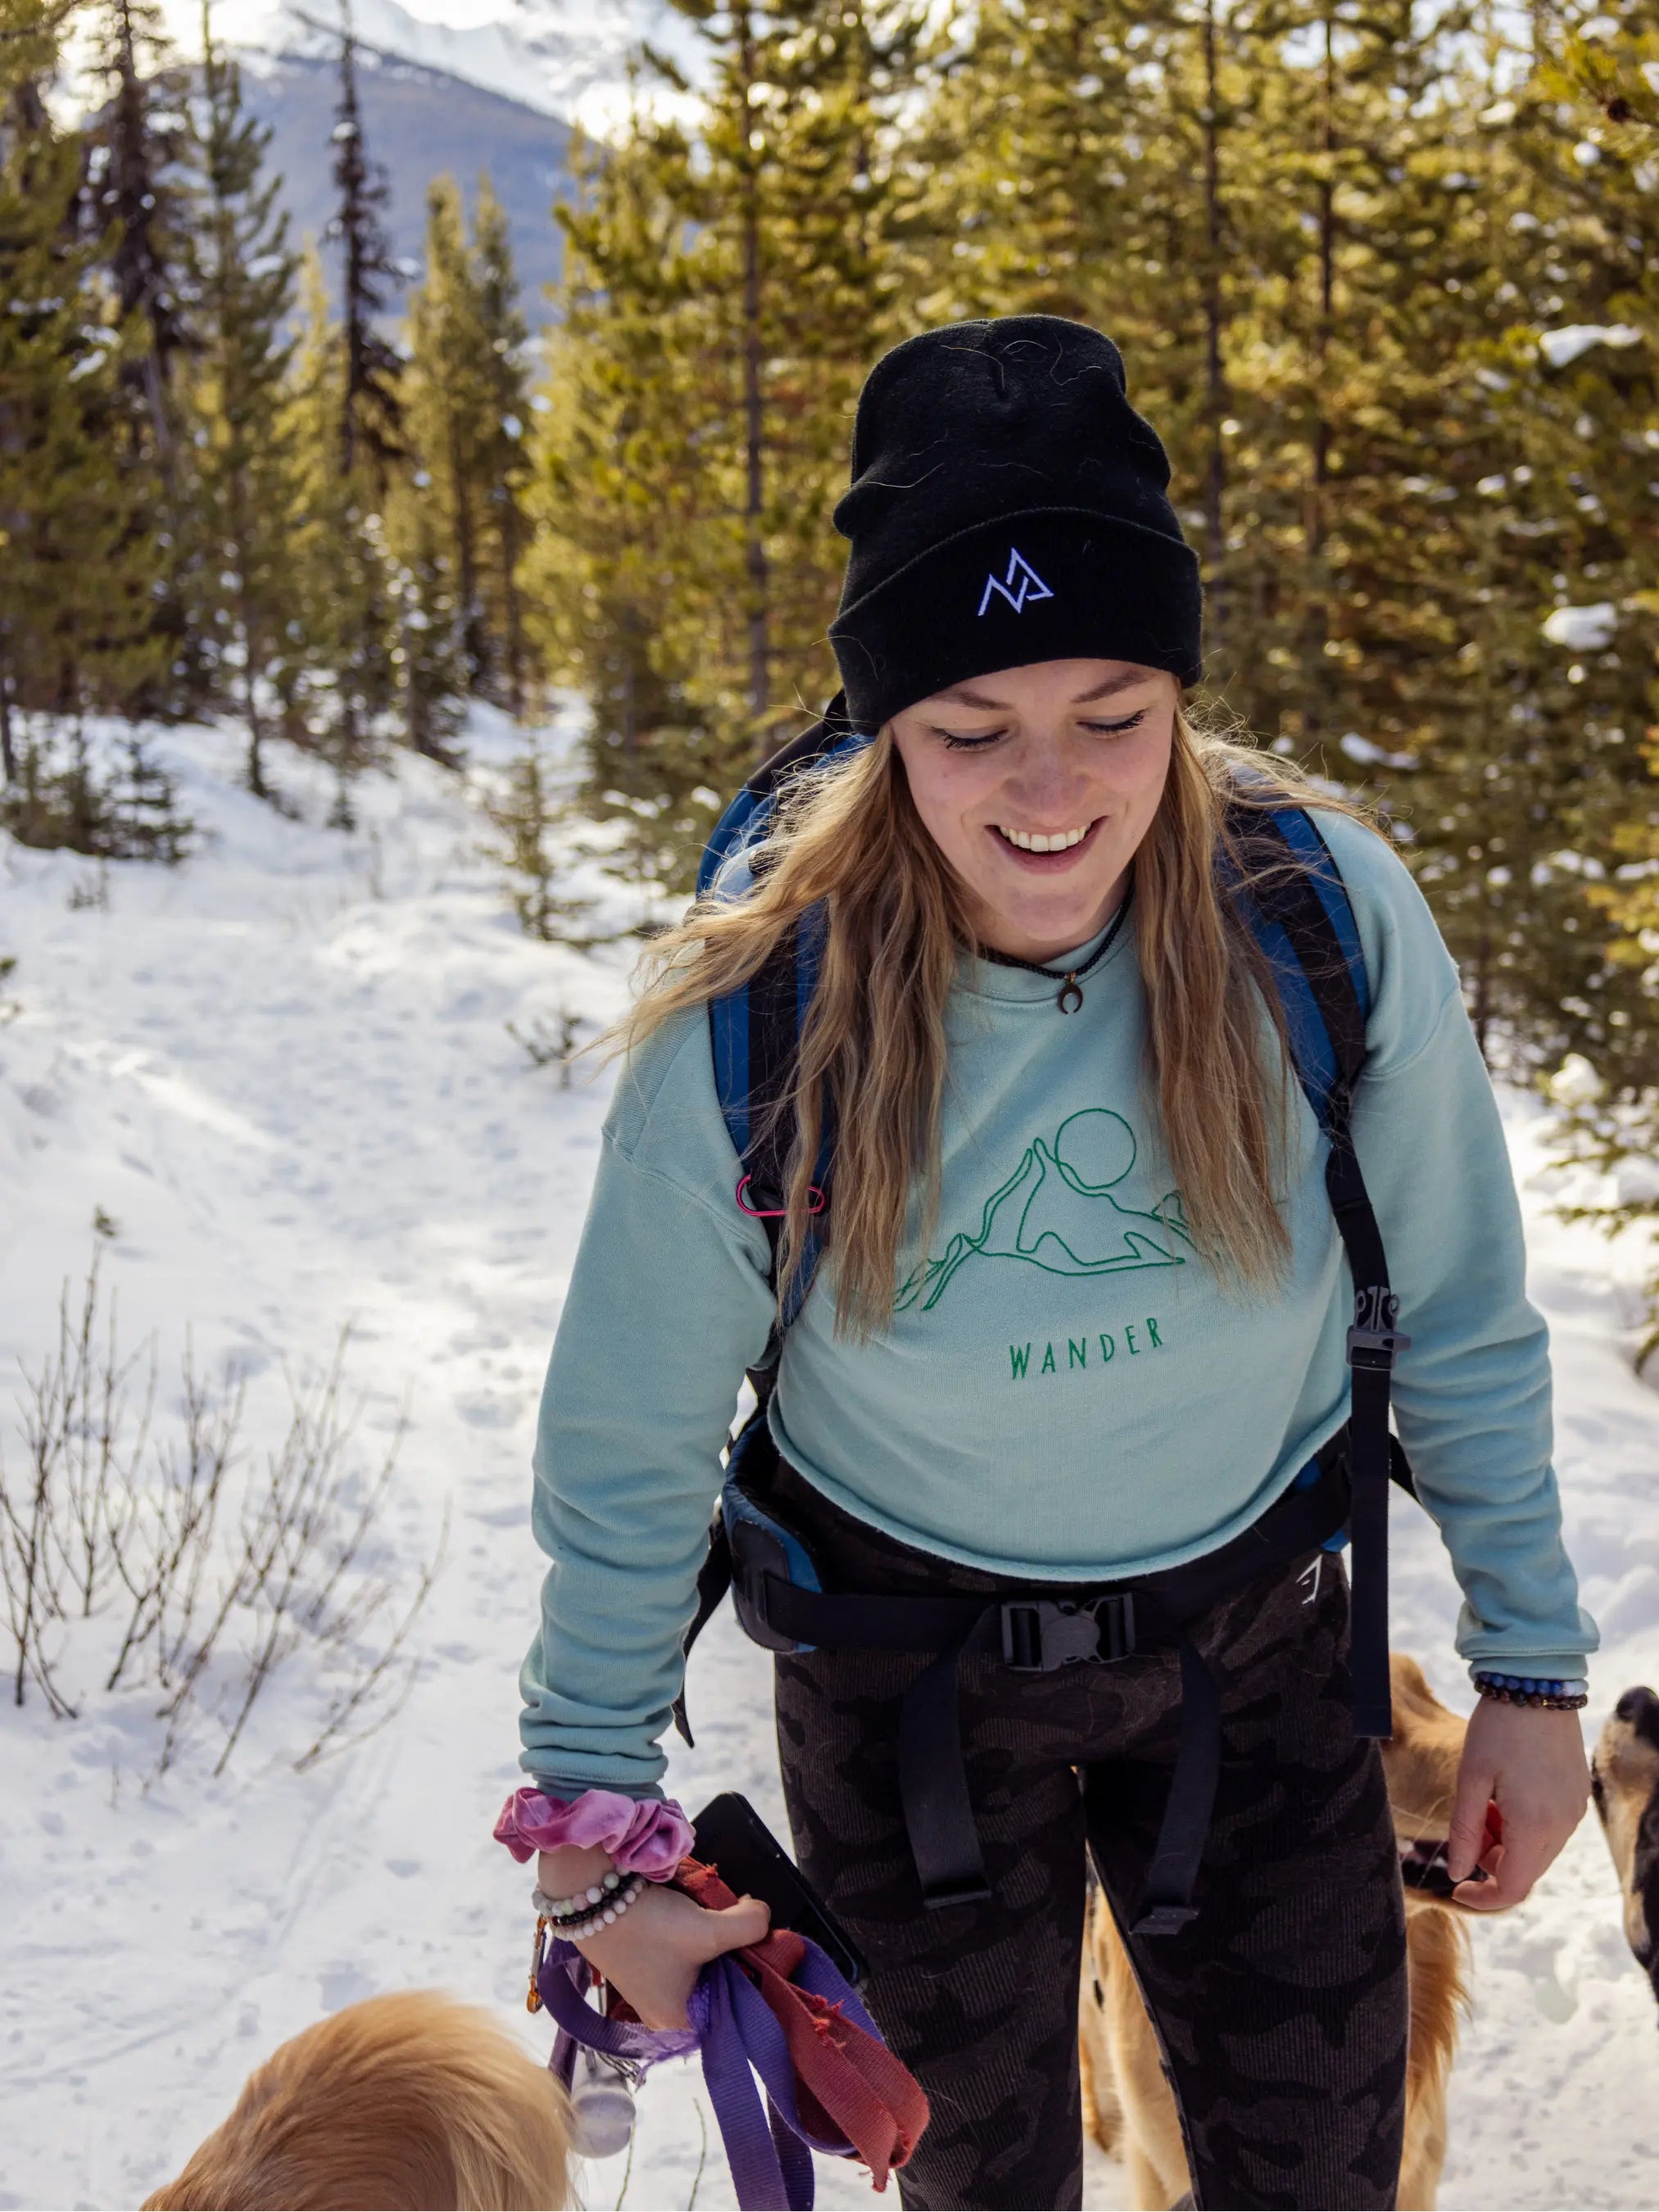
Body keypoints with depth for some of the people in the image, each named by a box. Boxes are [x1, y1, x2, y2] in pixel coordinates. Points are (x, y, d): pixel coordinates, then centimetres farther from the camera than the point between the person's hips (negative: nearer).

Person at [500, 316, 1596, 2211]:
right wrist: (599, 1836, -5)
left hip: (1258, 1634, 1)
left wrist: (1530, 1664, 0)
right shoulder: (753, 1033, -24)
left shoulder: (1328, 920, -21)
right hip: (911, 1660, -1)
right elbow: (627, 1453, -10)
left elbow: (1459, 1321, -6)